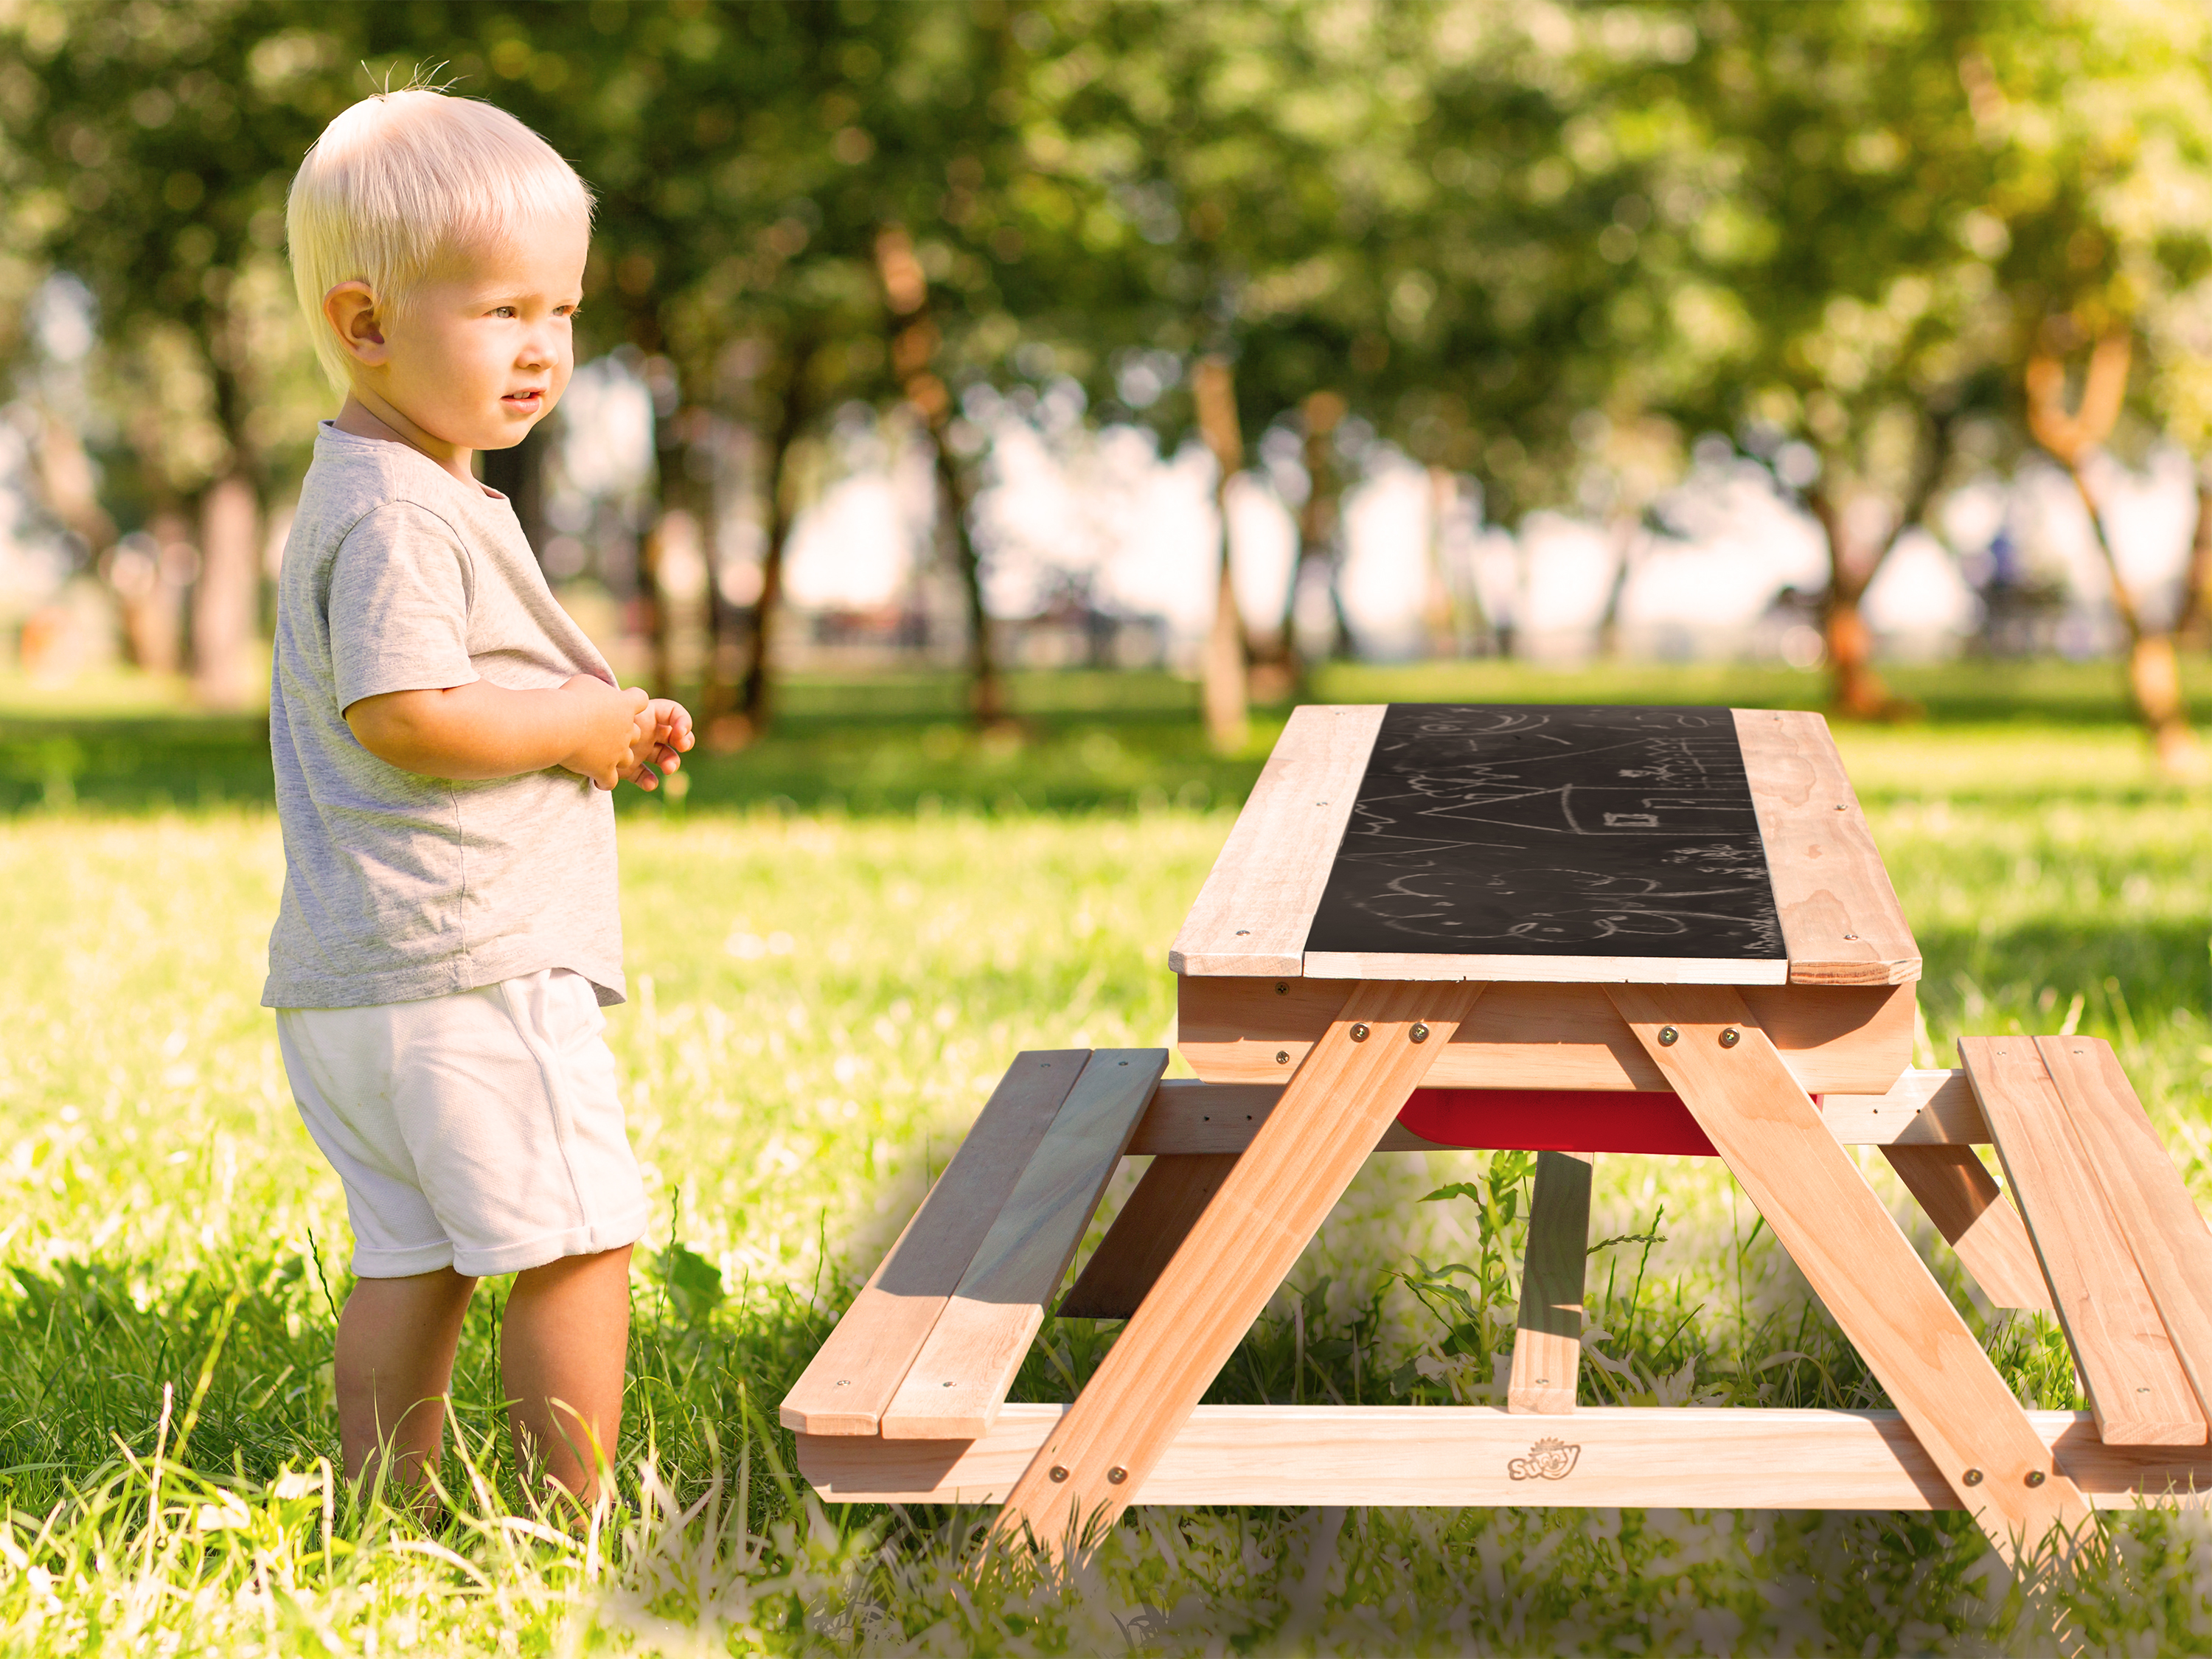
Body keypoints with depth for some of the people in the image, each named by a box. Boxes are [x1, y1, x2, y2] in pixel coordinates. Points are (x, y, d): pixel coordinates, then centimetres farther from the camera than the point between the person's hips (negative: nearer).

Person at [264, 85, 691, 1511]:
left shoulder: (373, 495, 19)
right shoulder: (396, 512, -16)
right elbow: (402, 713, -26)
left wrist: (598, 734, 11)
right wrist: (587, 722, -13)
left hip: (350, 977, 11)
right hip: (463, 964, -10)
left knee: (411, 1254, 13)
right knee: (582, 1242, -4)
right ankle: (574, 1524, 1)